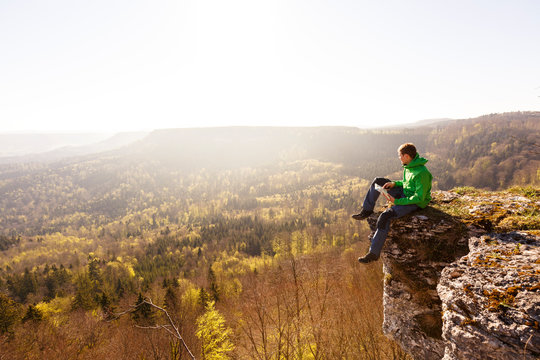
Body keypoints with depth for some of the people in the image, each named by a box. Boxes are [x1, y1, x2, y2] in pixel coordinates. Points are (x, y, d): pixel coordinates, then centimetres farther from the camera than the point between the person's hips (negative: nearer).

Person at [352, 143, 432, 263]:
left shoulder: (421, 173, -27)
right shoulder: (409, 166, 2)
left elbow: (419, 198, -27)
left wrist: (397, 202, -25)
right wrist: (394, 183, -1)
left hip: (415, 203, -10)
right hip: (404, 193, 10)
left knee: (385, 216, -29)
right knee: (377, 181, 6)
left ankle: (374, 253, -20)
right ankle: (367, 210, 17)